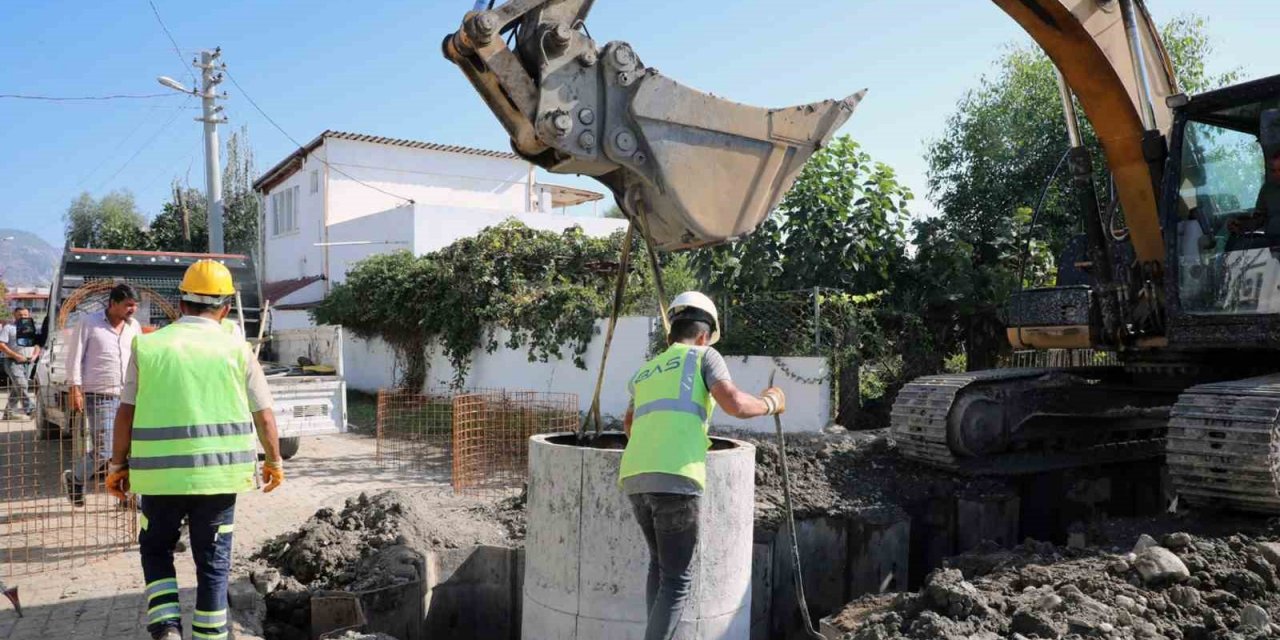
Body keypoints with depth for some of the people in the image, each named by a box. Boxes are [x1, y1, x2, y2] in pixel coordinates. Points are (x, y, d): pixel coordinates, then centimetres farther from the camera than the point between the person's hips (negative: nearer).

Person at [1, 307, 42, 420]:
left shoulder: (31, 328, 18)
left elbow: (37, 345, 22)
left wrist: (35, 355, 1)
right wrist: (15, 355, -16)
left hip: (28, 363, 5)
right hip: (13, 362, -5)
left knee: (16, 389, 8)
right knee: (21, 385, -19)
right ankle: (30, 409, -27)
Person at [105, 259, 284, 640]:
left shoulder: (149, 346, 2)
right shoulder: (236, 348, 0)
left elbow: (126, 411, 3)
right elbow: (264, 414, 5)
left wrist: (118, 465, 14)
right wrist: (274, 461, 18)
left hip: (161, 472, 1)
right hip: (218, 472, 0)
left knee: (156, 549, 21)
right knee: (213, 562, 11)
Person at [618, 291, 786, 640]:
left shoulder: (644, 372, 30)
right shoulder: (704, 356, 12)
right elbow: (734, 404, -5)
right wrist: (770, 403, 15)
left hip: (634, 478, 6)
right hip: (674, 479, -6)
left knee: (660, 563, 25)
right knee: (677, 579, 2)